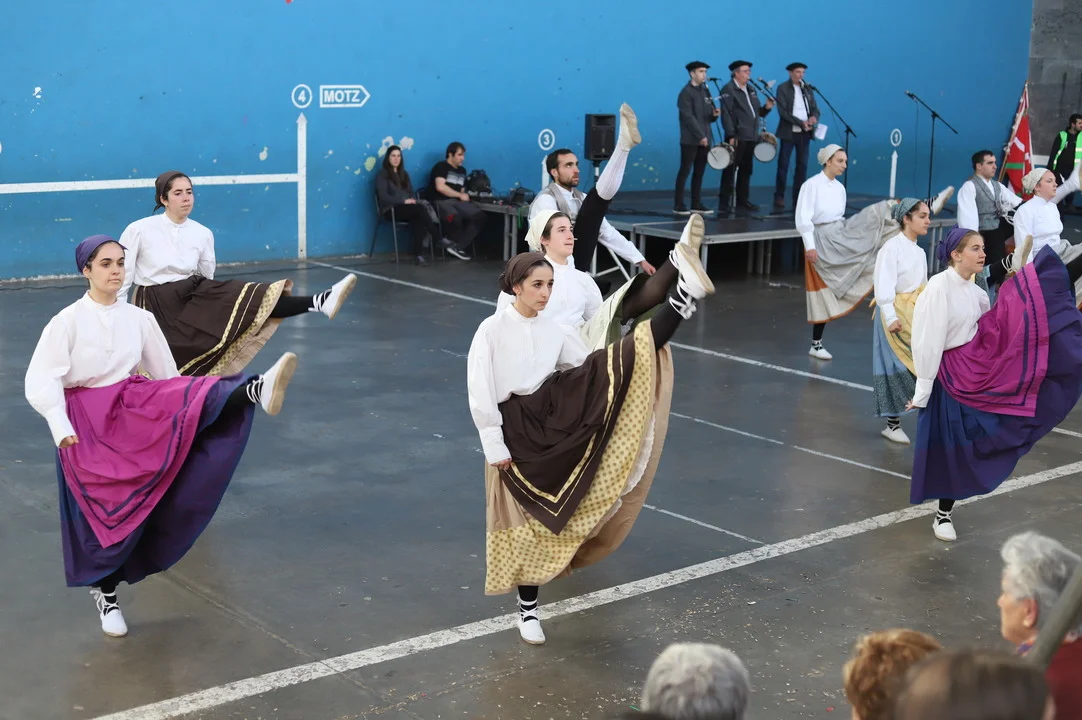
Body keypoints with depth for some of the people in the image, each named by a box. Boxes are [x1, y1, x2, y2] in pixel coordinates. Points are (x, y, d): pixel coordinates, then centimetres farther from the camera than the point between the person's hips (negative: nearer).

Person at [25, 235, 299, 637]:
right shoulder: (67, 322, -9)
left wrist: (178, 414, 16)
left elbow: (166, 375, 12)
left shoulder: (139, 318, 3)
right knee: (103, 513, 3)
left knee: (197, 399, -26)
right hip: (86, 423, -3)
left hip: (133, 407, 3)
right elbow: (40, 382, -12)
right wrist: (61, 430, -22)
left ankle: (258, 391, -57)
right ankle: (105, 595, 25)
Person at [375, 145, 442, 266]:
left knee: (418, 218, -33)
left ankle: (418, 253, -42)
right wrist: (404, 201, -18)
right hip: (391, 210, -5)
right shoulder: (382, 175, 2)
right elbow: (383, 196, -11)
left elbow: (411, 192, 20)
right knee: (421, 209, -32)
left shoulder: (404, 174, 23)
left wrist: (412, 200, -5)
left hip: (406, 208, 5)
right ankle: (439, 239, -30)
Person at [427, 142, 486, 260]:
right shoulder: (441, 167, 0)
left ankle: (456, 245, -22)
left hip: (457, 201, 7)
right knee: (455, 216, -40)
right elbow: (440, 187, -14)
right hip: (440, 202, -7)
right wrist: (460, 195, -9)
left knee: (479, 215, -19)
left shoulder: (462, 171, 22)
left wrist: (464, 196, -1)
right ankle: (458, 245, -12)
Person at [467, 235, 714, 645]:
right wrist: (495, 447, -11)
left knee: (620, 361, -16)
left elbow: (593, 372, 7)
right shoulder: (491, 331, -7)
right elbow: (480, 394, -9)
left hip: (552, 415, 4)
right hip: (514, 430, -4)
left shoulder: (554, 332, 7)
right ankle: (528, 609, 19)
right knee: (526, 522, 2)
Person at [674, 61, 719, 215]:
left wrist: (714, 114, -6)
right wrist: (700, 136, -21)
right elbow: (688, 117, -16)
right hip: (691, 139, -7)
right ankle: (678, 205, -2)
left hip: (705, 138, 7)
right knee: (685, 171, -5)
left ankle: (696, 204, 11)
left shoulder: (705, 91, 16)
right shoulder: (686, 92, -8)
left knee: (699, 172, 8)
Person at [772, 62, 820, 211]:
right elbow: (783, 112, -12)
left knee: (802, 165, 3)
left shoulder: (807, 88, 12)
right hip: (789, 132, -4)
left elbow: (815, 108, 10)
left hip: (805, 133, 4)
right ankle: (779, 197, 7)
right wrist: (801, 123, -19)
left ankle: (798, 198, 7)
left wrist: (814, 117, -14)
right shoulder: (782, 89, -3)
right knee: (783, 165, 0)